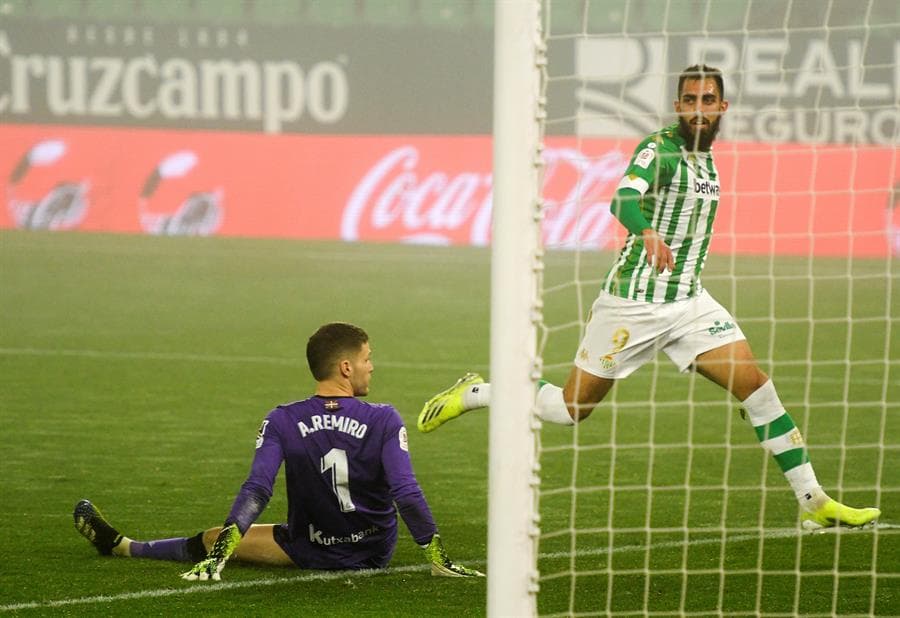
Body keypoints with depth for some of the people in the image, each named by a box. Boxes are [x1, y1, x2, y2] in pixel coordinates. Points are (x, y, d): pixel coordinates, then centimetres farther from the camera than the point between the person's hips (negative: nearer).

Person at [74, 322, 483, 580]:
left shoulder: (283, 422, -15)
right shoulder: (384, 421, -18)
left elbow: (255, 491, -22)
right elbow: (406, 492, -23)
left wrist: (219, 550, -21)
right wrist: (438, 557, -17)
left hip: (309, 551, -1)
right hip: (375, 553, 1)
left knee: (213, 540, 13)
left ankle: (120, 546, 25)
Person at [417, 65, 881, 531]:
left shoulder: (706, 157, 9)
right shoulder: (659, 149, -15)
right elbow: (624, 200, -35)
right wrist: (649, 233, -55)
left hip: (689, 301, 6)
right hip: (632, 302, -6)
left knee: (755, 384, -9)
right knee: (571, 409, 2)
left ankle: (813, 502, -6)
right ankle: (473, 394, 26)